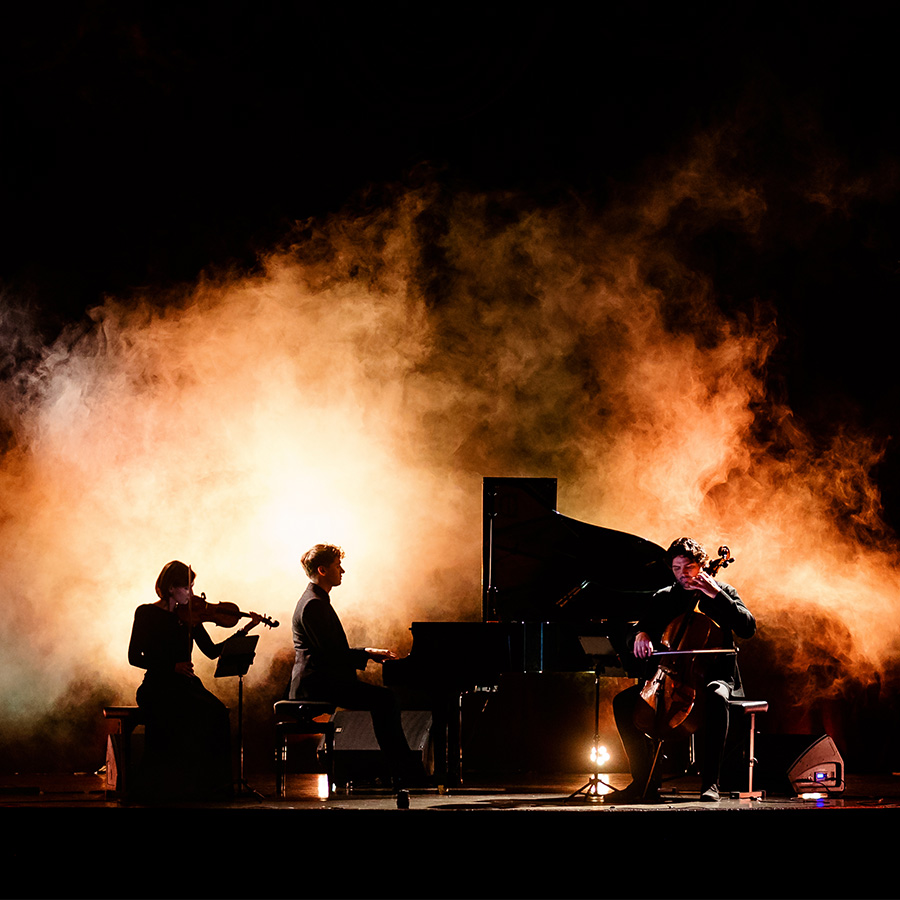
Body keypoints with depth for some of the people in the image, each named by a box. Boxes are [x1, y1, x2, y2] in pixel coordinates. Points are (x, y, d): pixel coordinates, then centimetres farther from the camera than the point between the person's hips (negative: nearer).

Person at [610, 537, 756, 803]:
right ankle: (645, 781, -14)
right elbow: (633, 639, 13)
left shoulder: (722, 593, 5)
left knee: (715, 697, -40)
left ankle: (710, 783, -36)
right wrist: (642, 634, -12)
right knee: (623, 702, -17)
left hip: (714, 676, -4)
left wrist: (716, 595, -17)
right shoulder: (663, 598, 15)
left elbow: (748, 627, -11)